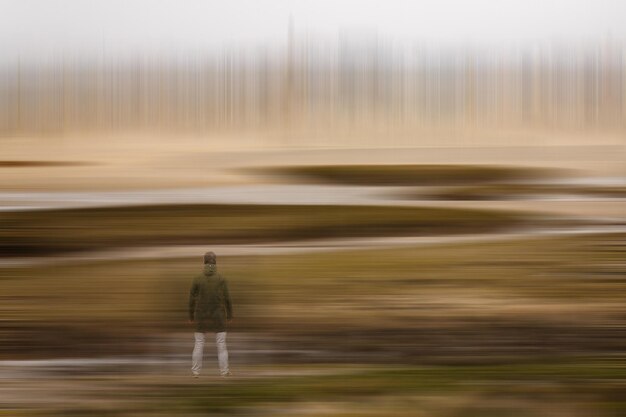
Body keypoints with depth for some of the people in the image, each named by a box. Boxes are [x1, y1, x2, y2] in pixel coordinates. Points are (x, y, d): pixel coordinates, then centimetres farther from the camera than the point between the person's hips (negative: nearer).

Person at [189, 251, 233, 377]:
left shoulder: (197, 279, -6)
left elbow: (192, 300, -2)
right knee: (221, 345, 4)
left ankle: (195, 371, 10)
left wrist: (191, 316, 8)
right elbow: (227, 299, -4)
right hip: (218, 317, -1)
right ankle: (224, 371, 3)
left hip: (201, 317, 1)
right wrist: (229, 315, 7)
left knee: (198, 344, 9)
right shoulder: (221, 279, -7)